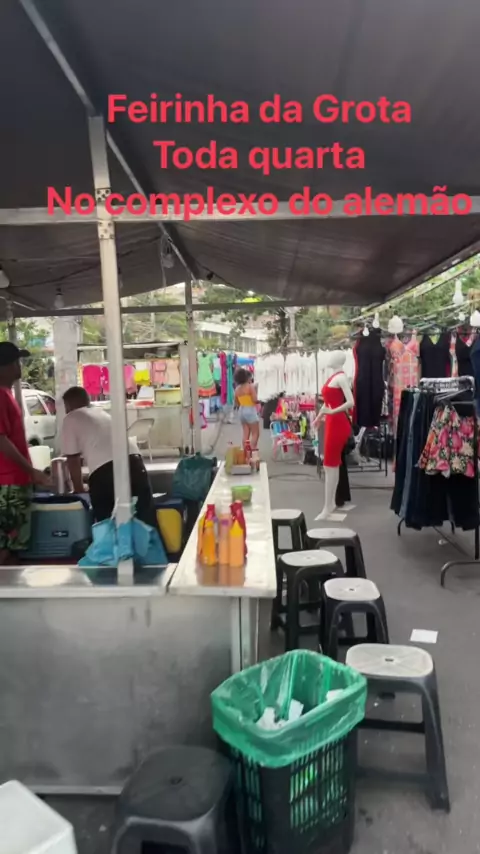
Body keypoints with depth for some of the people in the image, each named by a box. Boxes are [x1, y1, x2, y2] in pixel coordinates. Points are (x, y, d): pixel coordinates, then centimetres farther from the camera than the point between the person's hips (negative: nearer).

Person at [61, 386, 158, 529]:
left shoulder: (70, 419, 15)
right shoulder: (102, 413, 32)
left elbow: (73, 459, 13)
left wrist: (79, 489, 24)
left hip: (104, 471, -6)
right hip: (134, 461, 6)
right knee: (146, 517, 9)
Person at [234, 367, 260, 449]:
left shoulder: (237, 389, 7)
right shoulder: (251, 386, -12)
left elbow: (237, 402, 13)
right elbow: (255, 400, -18)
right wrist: (255, 391, -3)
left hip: (241, 411, 7)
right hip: (250, 411, -7)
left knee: (246, 434, 11)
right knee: (255, 433, 0)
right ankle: (252, 452, -9)